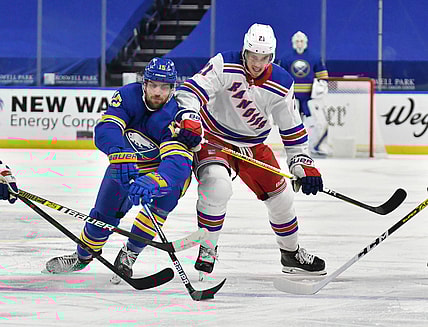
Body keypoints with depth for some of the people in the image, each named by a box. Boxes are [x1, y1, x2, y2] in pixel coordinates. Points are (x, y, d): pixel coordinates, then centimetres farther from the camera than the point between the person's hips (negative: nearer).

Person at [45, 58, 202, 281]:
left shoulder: (176, 117, -34)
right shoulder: (128, 96, -24)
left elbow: (177, 165, -48)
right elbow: (105, 130, -38)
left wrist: (151, 183, -67)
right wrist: (120, 154, -59)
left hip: (162, 167, -2)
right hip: (125, 164, 2)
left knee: (165, 196, -31)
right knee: (104, 214, -2)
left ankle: (128, 255, -15)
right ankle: (82, 256, 29)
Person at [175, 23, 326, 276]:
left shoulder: (281, 84, -10)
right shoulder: (225, 66, -22)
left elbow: (292, 129, -1)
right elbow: (191, 90, -29)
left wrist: (304, 165, -5)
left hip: (253, 146, 5)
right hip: (213, 137, -5)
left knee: (280, 196, 9)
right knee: (217, 185, -31)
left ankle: (291, 253, 34)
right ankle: (207, 249, -13)